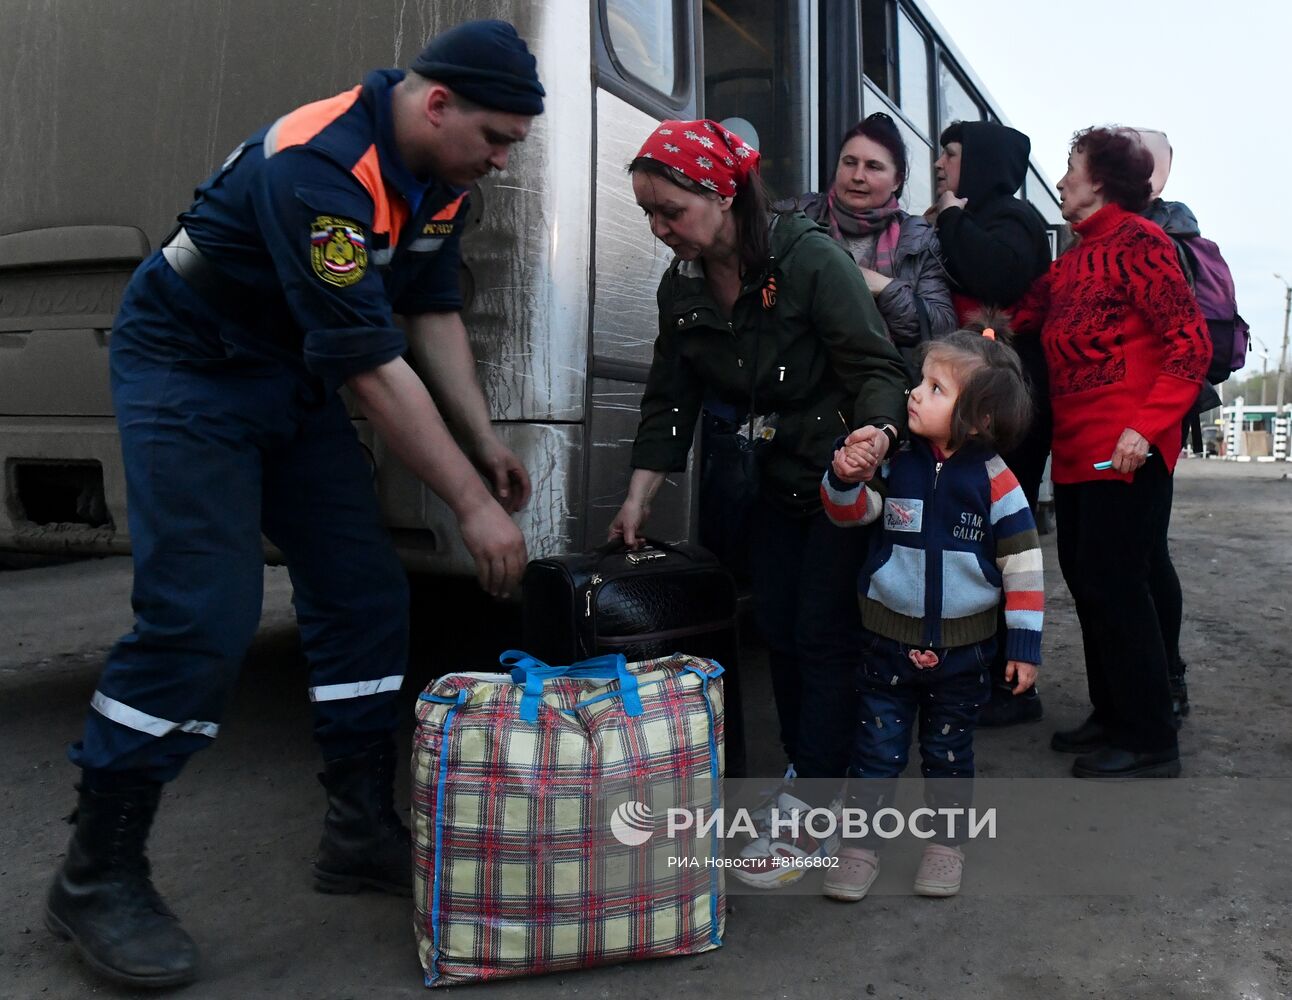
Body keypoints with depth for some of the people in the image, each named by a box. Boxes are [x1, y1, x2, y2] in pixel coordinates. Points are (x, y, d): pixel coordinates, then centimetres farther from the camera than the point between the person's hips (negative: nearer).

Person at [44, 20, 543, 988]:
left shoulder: (438, 176, -2)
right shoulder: (319, 168, -30)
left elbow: (432, 312, 7)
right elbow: (373, 366, -32)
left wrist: (485, 442, -1)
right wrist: (471, 501, -27)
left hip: (293, 376, 9)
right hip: (189, 369, -8)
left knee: (366, 592, 2)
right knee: (201, 616, -16)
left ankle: (362, 830, 13)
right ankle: (97, 875, 0)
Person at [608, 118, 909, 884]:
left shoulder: (809, 258, -20)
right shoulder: (682, 288, 0)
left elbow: (876, 366, -19)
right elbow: (670, 400, 5)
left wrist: (876, 431, -40)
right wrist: (638, 500, 2)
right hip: (777, 483, 7)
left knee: (823, 637, -7)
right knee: (780, 633, 8)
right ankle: (804, 776, 24)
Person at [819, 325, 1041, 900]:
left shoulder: (993, 478, -10)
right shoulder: (897, 460, -5)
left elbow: (1022, 563, -6)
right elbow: (851, 513, 1)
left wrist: (1024, 642, -6)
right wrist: (845, 479, -22)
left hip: (962, 645, -1)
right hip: (889, 636, 1)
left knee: (949, 750, 16)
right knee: (877, 746, 8)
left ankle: (946, 843, 33)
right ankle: (859, 844, 20)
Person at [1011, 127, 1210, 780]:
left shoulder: (1138, 243, -8)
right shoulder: (1075, 257, 18)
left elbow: (1191, 345, -14)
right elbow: (1014, 316, 9)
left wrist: (1145, 429, -23)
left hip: (1126, 454, -9)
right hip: (1077, 451, 9)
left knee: (1112, 585, -6)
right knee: (1084, 578, 13)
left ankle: (1148, 743, 7)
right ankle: (1112, 714, 27)